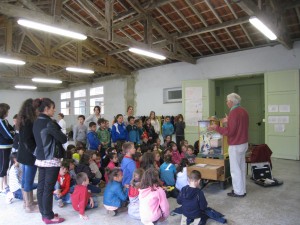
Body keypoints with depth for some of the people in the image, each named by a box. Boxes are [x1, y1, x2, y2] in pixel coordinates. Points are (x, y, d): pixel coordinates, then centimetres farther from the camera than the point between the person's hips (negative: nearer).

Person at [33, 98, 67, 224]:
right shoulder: (49, 123, -19)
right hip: (51, 159, -9)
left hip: (40, 158, 9)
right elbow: (63, 139, -15)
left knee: (41, 186, 13)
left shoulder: (36, 123, 8)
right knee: (48, 188, 0)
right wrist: (62, 136, 5)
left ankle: (44, 213, 25)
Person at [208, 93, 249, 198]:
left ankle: (239, 192, 12)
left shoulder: (234, 113, -20)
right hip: (244, 143, 9)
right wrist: (228, 121, 18)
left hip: (235, 145, -9)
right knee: (241, 167, 16)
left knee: (235, 169, 2)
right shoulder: (243, 111, 8)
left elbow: (229, 131, -23)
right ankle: (242, 189, 26)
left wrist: (216, 128, -15)